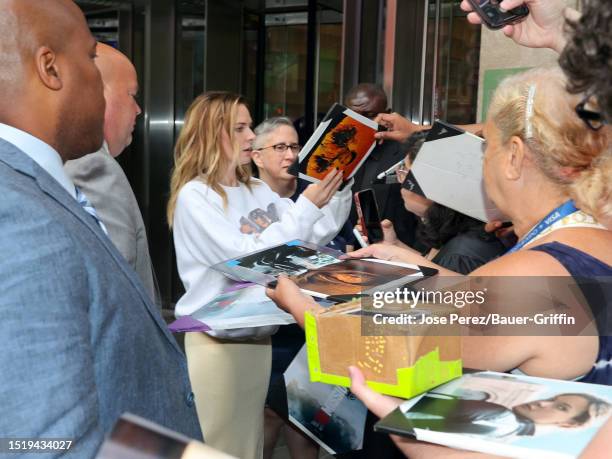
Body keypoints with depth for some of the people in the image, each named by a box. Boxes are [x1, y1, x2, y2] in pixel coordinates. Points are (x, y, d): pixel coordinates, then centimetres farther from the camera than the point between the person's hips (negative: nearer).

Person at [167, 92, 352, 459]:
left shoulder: (258, 190, 7)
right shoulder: (194, 195, -13)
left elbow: (313, 236, 7)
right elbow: (246, 257, -21)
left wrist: (339, 189, -5)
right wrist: (306, 206, -21)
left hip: (258, 335, 6)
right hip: (216, 341, -6)